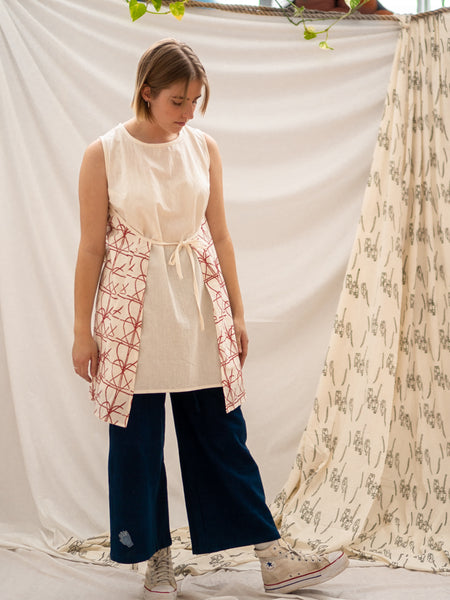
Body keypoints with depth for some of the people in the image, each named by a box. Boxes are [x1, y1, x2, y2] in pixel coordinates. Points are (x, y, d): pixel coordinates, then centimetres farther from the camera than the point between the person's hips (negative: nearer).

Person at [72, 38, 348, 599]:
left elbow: (219, 235, 8)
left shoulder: (204, 148, 3)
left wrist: (235, 312, 9)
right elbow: (91, 247, -3)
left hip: (199, 308, 3)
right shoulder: (104, 154, -6)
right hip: (132, 311, -2)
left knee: (223, 433, 7)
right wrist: (82, 331, -2)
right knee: (137, 441, 6)